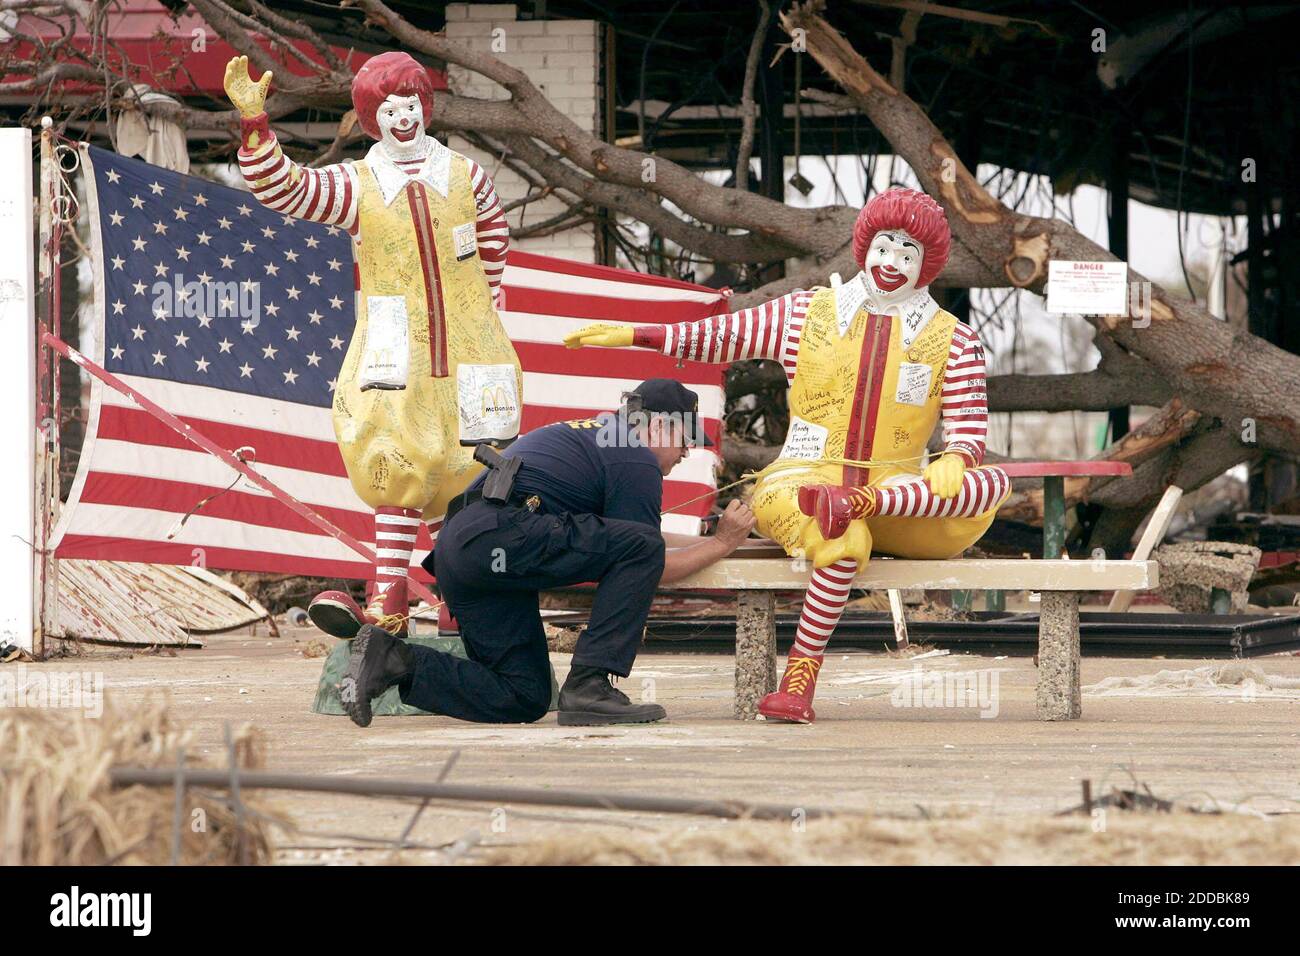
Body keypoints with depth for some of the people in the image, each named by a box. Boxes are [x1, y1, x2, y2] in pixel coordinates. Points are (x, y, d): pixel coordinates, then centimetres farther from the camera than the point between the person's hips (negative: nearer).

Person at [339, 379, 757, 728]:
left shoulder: (596, 432, 31)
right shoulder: (636, 459, 1)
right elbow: (646, 559, 1)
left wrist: (707, 539, 47)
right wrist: (721, 544, 12)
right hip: (501, 532, -10)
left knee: (524, 699, 9)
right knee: (641, 547, -13)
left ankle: (393, 660, -1)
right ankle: (588, 686, -18)